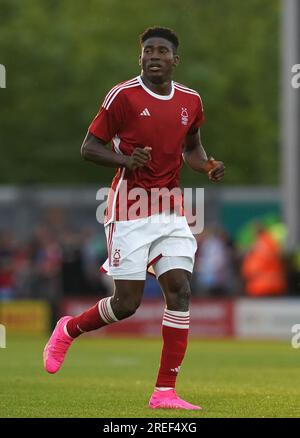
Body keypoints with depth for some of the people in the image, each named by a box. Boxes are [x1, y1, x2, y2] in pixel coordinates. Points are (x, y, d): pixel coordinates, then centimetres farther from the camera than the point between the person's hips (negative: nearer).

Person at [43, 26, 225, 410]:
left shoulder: (190, 101, 7)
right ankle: (67, 330, 26)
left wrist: (207, 166, 2)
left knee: (179, 291, -8)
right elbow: (89, 148, -4)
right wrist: (125, 160, -23)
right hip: (130, 211, -5)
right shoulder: (123, 96, -8)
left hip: (171, 211, 5)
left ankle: (165, 392, -4)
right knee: (127, 303, -5)